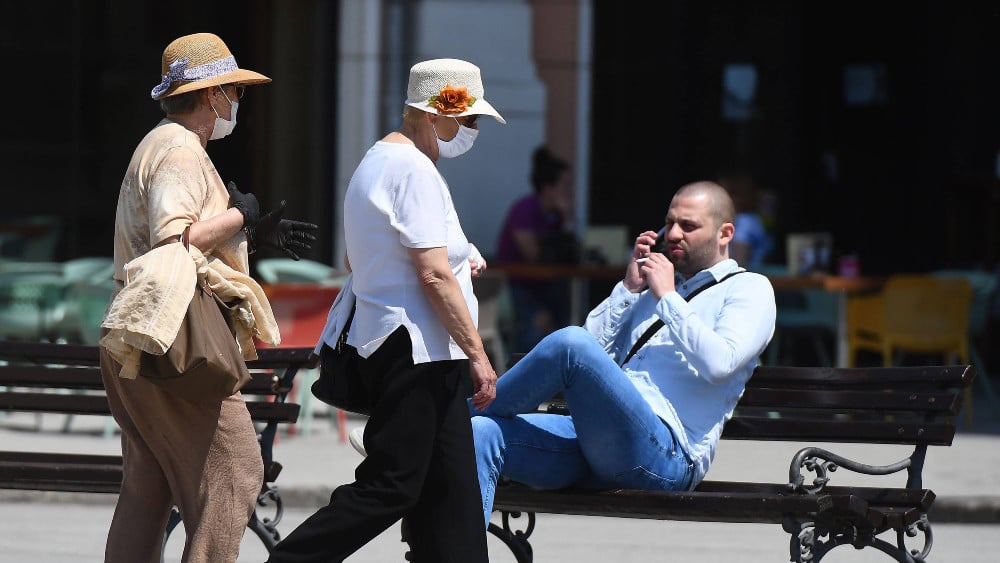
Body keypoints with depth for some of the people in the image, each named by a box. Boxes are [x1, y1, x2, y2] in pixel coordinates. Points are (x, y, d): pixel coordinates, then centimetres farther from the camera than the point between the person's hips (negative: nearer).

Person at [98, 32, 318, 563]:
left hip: (138, 346, 11)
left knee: (147, 484, 11)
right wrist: (240, 214, -11)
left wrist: (257, 234, 21)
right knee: (233, 471, -8)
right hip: (176, 341, -11)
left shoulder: (160, 146, 23)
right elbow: (175, 241, -24)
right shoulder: (181, 152, -11)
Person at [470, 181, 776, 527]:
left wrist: (667, 298, -3)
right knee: (482, 435, -18)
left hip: (665, 453, -7)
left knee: (570, 344, -29)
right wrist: (629, 288, 11)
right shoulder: (653, 284, 30)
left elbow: (719, 363, -10)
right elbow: (596, 343, 19)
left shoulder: (749, 289, 10)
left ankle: (473, 408, -8)